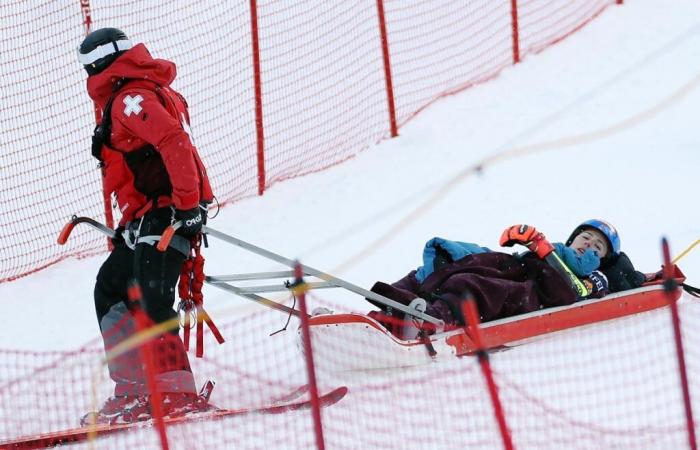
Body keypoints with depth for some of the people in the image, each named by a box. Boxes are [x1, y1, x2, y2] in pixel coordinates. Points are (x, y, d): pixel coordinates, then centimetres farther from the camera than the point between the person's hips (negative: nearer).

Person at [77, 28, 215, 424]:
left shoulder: (131, 100, -11)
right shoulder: (156, 94, 22)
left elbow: (174, 142, -25)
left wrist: (187, 202, -27)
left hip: (163, 215, -11)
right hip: (145, 223, 11)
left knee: (151, 305, -19)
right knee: (110, 291, 16)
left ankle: (178, 396, -26)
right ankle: (135, 391, 12)